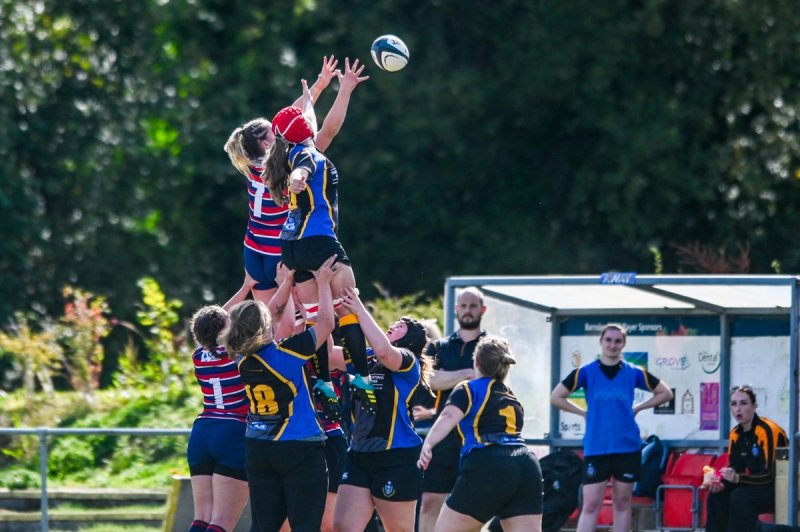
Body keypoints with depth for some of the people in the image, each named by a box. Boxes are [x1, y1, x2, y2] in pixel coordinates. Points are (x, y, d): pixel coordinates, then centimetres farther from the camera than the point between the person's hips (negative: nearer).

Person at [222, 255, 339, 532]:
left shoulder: (245, 361, 0)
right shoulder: (286, 354, -16)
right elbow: (325, 322, -5)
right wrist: (323, 283, 7)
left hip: (259, 450, 6)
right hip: (300, 449, -6)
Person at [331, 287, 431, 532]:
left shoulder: (408, 361, -5)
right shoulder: (364, 360, 14)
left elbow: (384, 351, -26)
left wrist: (361, 312, -19)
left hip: (396, 457, -6)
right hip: (359, 455, 6)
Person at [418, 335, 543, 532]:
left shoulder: (469, 390, 10)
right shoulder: (512, 398, 30)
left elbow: (449, 417, -12)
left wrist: (428, 444, -25)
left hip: (487, 466, -5)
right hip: (526, 467, 5)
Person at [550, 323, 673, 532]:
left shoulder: (634, 373, 2)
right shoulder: (586, 372, 0)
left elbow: (665, 393, 12)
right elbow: (556, 397, 3)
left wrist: (637, 408, 3)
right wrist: (584, 412, -2)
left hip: (627, 447, 1)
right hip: (596, 448, -1)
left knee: (622, 503, 6)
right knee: (591, 504, -7)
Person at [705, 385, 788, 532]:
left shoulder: (767, 431, -20)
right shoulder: (736, 434, 3)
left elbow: (770, 475, -25)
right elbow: (734, 468, 8)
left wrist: (738, 478, -38)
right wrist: (721, 481, -14)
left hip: (780, 489, -8)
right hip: (756, 486, 8)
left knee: (740, 497, -30)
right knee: (717, 495, -9)